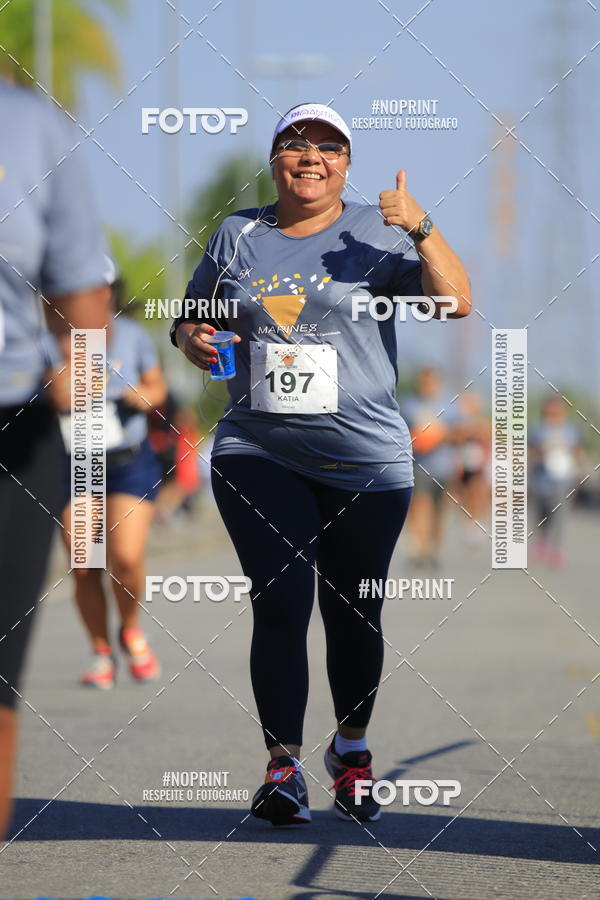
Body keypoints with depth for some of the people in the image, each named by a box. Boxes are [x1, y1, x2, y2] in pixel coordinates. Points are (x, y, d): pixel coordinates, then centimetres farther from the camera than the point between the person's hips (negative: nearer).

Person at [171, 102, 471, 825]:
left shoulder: (376, 232, 3)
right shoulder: (237, 235, 11)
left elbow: (456, 302, -6)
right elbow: (192, 312, 22)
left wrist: (422, 229, -20)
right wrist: (190, 338, -1)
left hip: (366, 459, -1)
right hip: (257, 453, 1)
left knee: (352, 613, 7)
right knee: (280, 603, -10)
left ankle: (352, 748, 27)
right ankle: (283, 764, -4)